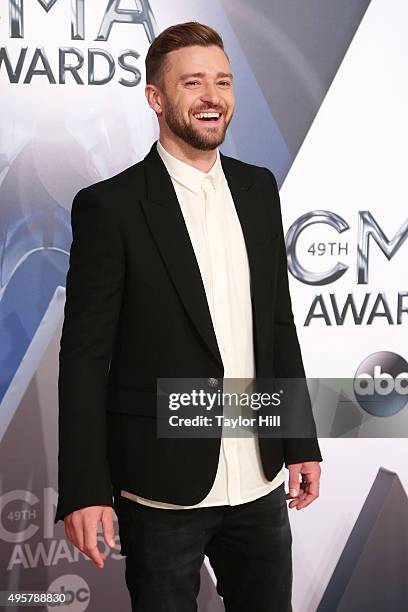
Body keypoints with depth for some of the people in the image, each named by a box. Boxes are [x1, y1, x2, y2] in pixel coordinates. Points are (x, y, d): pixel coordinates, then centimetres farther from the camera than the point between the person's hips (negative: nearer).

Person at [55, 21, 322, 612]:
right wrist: (84, 491, -14)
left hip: (259, 481, 5)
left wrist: (301, 443, 11)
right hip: (164, 489, -5)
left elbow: (280, 324, 12)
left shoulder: (259, 189, 7)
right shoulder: (110, 206, -10)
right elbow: (85, 356, -10)